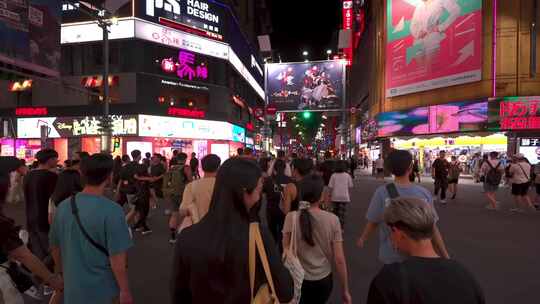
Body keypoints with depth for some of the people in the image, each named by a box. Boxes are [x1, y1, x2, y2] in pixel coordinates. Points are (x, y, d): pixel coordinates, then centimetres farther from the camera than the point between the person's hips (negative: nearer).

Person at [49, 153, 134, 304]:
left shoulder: (63, 207, -6)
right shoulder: (112, 210, -25)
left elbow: (55, 246, 6)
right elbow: (117, 258, -23)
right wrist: (125, 291, -11)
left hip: (73, 288, 5)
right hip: (103, 290, -5)